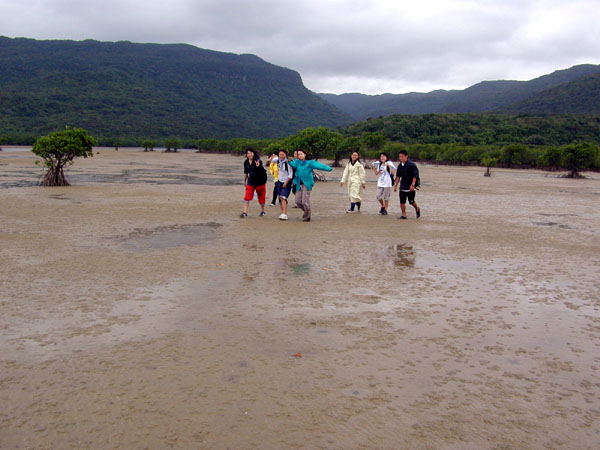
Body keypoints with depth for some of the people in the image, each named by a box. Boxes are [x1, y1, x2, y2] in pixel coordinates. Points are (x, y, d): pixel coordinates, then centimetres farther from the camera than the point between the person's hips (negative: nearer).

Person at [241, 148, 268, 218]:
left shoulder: (257, 160, -18)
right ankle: (245, 212, -7)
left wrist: (258, 164, -68)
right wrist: (244, 180, 25)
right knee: (247, 196, -7)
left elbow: (259, 162, -45)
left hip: (260, 181, -4)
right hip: (251, 181, 4)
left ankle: (262, 211, 29)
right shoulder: (246, 162, 1)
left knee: (261, 196, 8)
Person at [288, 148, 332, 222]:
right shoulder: (297, 162, 10)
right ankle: (306, 210, 29)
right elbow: (293, 164, -10)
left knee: (305, 201, -8)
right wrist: (289, 161, -32)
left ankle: (307, 216, 10)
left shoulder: (310, 162, -2)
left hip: (307, 184, -4)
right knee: (298, 201, 3)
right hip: (299, 184, 4)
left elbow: (318, 165, -16)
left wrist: (328, 168, -30)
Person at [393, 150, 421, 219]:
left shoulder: (411, 165, -10)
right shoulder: (400, 165, 8)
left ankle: (417, 209, 30)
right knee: (402, 201, 0)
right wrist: (395, 185, 12)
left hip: (410, 187, -5)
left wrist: (413, 185, -21)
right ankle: (403, 215, 10)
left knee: (411, 201, 1)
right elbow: (398, 176, 18)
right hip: (402, 187, 5)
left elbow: (415, 176, -12)